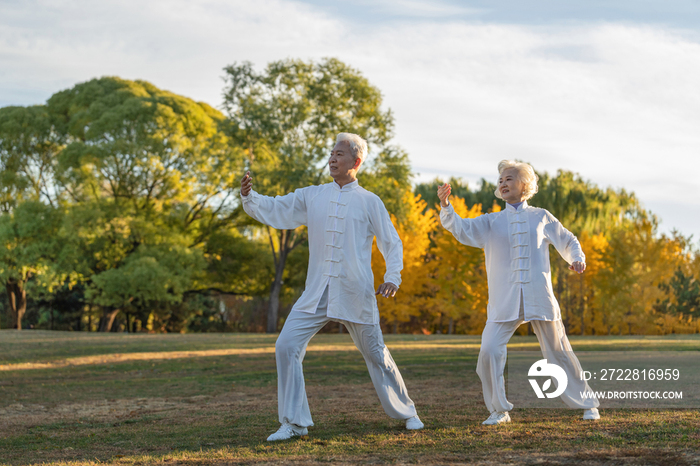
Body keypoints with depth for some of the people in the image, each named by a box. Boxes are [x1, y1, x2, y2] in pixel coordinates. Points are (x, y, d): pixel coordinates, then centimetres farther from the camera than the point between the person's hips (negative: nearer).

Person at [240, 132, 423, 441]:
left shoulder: (370, 202, 3)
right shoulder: (312, 197, 9)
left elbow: (392, 244, 6)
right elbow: (273, 210, 5)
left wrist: (393, 277, -9)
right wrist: (249, 197, -15)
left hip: (355, 295, -2)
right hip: (317, 294, 3)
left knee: (376, 355, 7)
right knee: (286, 347, -11)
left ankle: (405, 412, 28)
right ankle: (294, 423, -4)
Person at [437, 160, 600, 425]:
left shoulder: (541, 217, 12)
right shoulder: (491, 222, 12)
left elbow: (567, 242, 19)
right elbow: (461, 229, -3)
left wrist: (577, 259, -2)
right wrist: (445, 205, -21)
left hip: (539, 298, -1)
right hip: (504, 301, 1)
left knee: (559, 352, 5)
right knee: (489, 352, -14)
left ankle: (587, 404, 21)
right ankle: (499, 410, 2)